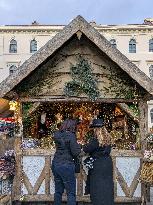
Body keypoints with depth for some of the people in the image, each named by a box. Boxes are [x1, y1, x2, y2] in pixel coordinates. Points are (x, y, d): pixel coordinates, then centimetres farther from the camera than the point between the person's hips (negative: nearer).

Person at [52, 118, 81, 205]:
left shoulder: (57, 134, 3)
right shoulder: (71, 136, -16)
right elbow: (75, 152, -17)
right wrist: (78, 146, 4)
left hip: (55, 164, 7)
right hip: (66, 166, -7)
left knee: (58, 191, 18)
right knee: (71, 193, 3)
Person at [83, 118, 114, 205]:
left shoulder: (96, 139, -19)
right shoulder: (107, 138, 2)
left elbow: (86, 149, -15)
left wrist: (85, 145, 8)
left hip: (98, 166, -7)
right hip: (107, 163, 7)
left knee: (98, 187, 3)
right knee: (107, 185, 15)